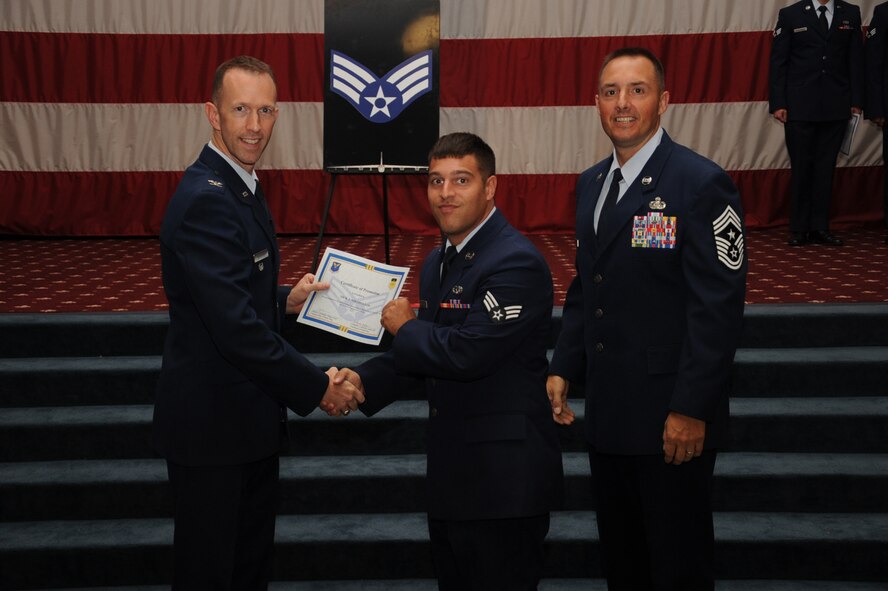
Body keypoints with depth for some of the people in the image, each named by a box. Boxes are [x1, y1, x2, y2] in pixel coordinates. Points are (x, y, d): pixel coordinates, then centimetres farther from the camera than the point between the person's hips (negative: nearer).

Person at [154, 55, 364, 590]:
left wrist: (286, 301, 3)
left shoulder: (242, 186, 10)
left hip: (250, 416, 10)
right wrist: (318, 389, -20)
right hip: (212, 424, -10)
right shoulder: (205, 200, -23)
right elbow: (235, 327, -27)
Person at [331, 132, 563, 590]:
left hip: (503, 479, -9)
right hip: (452, 475, 9)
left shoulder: (516, 263, -19)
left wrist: (405, 328, -9)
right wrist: (363, 380, -2)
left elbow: (467, 354, -27)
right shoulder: (438, 263, 12)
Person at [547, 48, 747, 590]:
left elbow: (719, 307, -17)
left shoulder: (702, 184, -13)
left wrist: (692, 409, -19)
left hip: (672, 419, -7)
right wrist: (564, 369, 8)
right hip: (607, 413, 7)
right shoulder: (591, 183, 11)